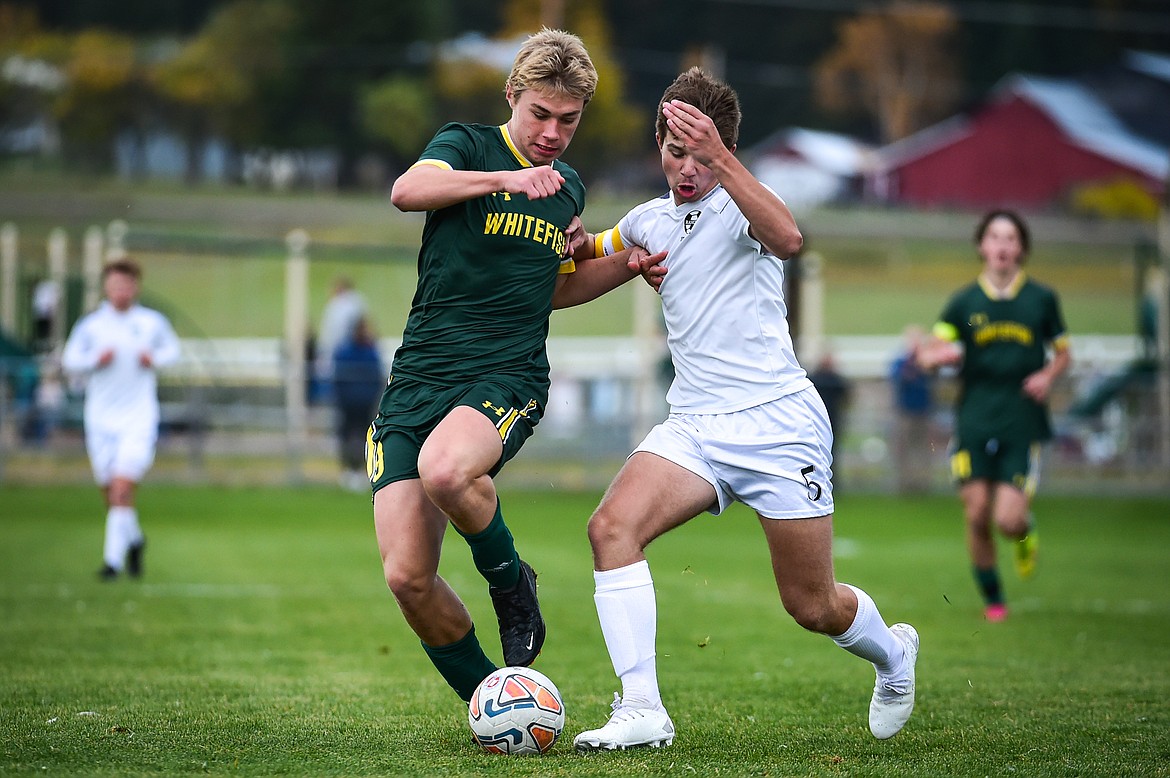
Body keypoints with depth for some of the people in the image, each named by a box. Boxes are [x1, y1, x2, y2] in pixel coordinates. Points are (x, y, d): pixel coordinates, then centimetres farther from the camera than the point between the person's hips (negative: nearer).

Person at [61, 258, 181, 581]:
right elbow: (69, 359, 6)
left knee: (123, 489, -16)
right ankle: (133, 539, 36)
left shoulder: (152, 322, 0)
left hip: (139, 420, -2)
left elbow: (172, 349, 16)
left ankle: (113, 559, -13)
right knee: (110, 493, 7)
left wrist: (155, 359, -5)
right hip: (101, 419, 2)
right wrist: (96, 360, -13)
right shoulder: (90, 325, -1)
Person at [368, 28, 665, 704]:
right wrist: (504, 178, -33)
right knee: (407, 577, -12)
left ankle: (511, 581, -7)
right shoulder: (467, 145, 2)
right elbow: (407, 191, -21)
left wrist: (629, 266, 17)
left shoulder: (569, 189, 16)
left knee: (443, 470, -36)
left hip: (509, 378, 1)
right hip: (418, 380, -1)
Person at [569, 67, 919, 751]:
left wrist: (719, 156, -39)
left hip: (779, 422, -5)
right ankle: (642, 710, -23)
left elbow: (787, 238, -32)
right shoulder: (650, 220, 13)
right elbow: (592, 252, 37)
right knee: (613, 526, -23)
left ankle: (893, 653, 38)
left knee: (814, 607, 3)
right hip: (694, 428, 5)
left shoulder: (740, 206, -6)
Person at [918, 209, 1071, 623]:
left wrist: (1048, 376, -4)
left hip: (1023, 423, -1)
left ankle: (1025, 532, 26)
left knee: (1008, 519, -12)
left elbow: (1063, 353, 16)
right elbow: (928, 355, 3)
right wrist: (938, 354, -20)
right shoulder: (965, 301, 5)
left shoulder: (1042, 299, 5)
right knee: (977, 515, -3)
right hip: (975, 421, 1)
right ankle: (991, 598, 16)